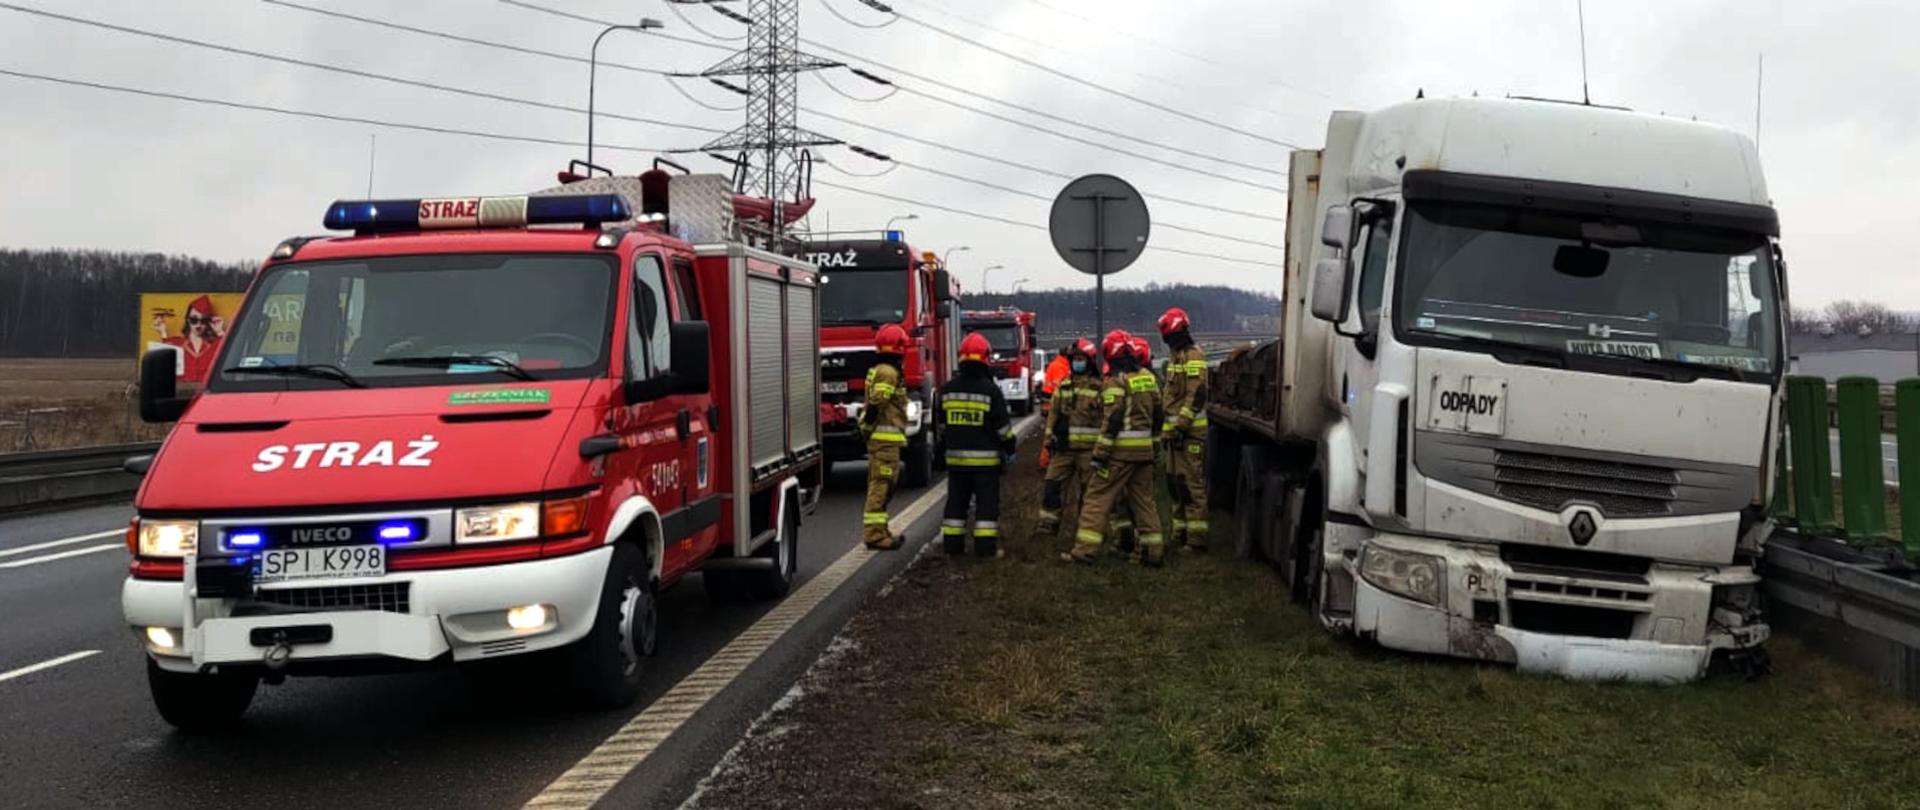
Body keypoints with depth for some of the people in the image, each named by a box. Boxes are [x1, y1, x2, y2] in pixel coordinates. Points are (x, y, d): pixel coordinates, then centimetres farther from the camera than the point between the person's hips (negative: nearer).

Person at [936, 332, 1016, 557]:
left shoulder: (948, 389, 3)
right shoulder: (990, 389, -12)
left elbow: (941, 422, 14)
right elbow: (1003, 425, -9)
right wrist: (1009, 448, 3)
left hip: (955, 456, 4)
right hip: (985, 457, -4)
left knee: (956, 501, 12)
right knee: (987, 503, 2)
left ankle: (952, 543, 15)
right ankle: (985, 546, 1)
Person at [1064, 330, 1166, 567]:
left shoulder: (1118, 382, -12)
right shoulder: (1149, 378, 11)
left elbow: (1112, 421, -17)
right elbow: (1158, 416, 17)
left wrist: (1100, 454, -15)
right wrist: (1155, 446, 24)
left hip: (1121, 450, -7)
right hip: (1144, 450, 7)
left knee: (1098, 497, -2)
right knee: (1144, 499, 14)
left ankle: (1086, 549, -5)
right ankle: (1154, 551, 13)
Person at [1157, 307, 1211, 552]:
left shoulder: (1193, 357, -12)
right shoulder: (1176, 357, 20)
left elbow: (1196, 396, -20)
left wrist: (1181, 425, -22)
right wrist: (1169, 427, 23)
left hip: (1190, 431, -10)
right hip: (1176, 430, 10)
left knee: (1192, 484, -10)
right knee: (1175, 483, 14)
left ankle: (1197, 538, -9)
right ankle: (1181, 533, 22)